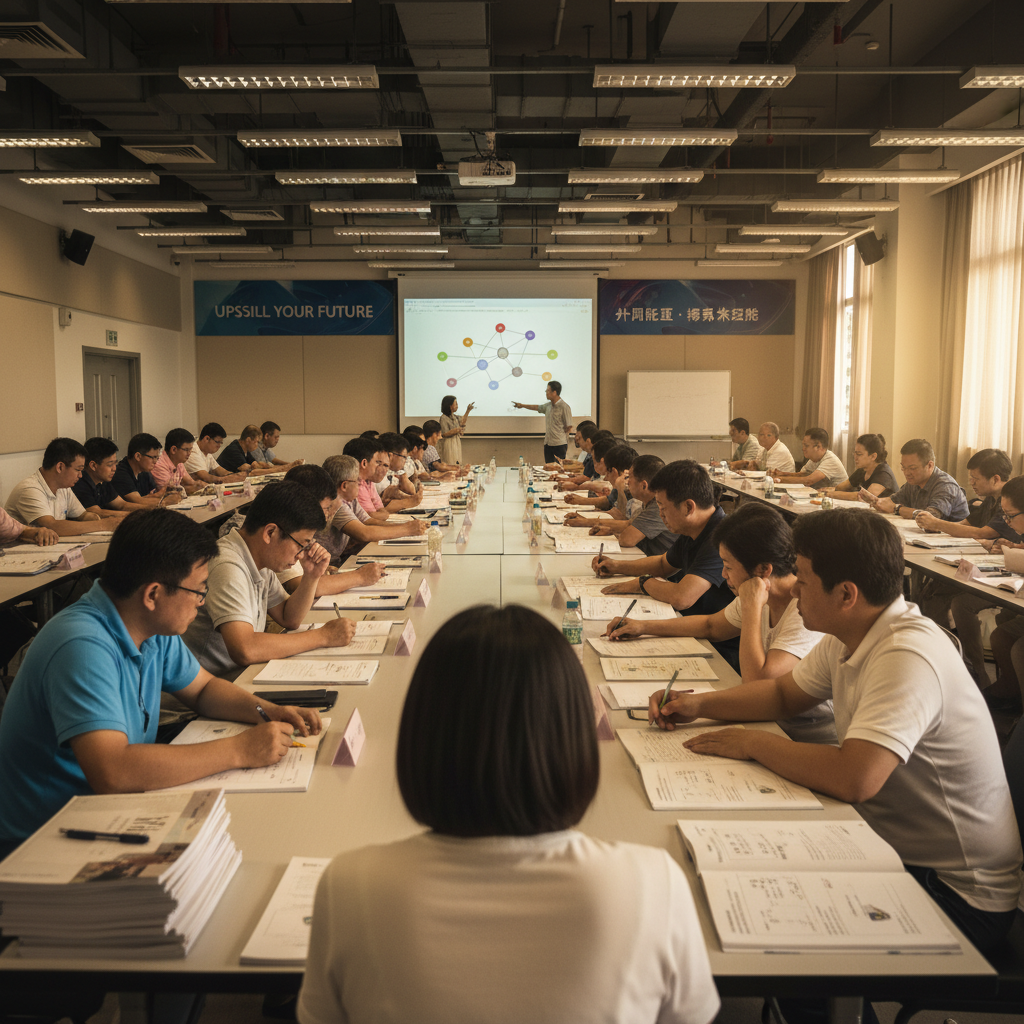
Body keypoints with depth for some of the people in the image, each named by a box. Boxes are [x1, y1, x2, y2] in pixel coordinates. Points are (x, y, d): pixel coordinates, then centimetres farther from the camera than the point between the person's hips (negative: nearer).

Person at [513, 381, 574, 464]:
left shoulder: (564, 407, -11)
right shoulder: (548, 405, 11)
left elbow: (569, 427, -10)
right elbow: (538, 408, 31)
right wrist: (522, 405, 40)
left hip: (559, 444, -7)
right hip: (548, 444, 7)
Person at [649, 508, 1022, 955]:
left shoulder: (907, 656, -30)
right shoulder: (847, 636, 0)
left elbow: (854, 778, -39)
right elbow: (785, 693, 15)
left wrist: (754, 743, -23)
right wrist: (700, 704, 0)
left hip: (956, 895, -8)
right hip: (893, 846, 8)